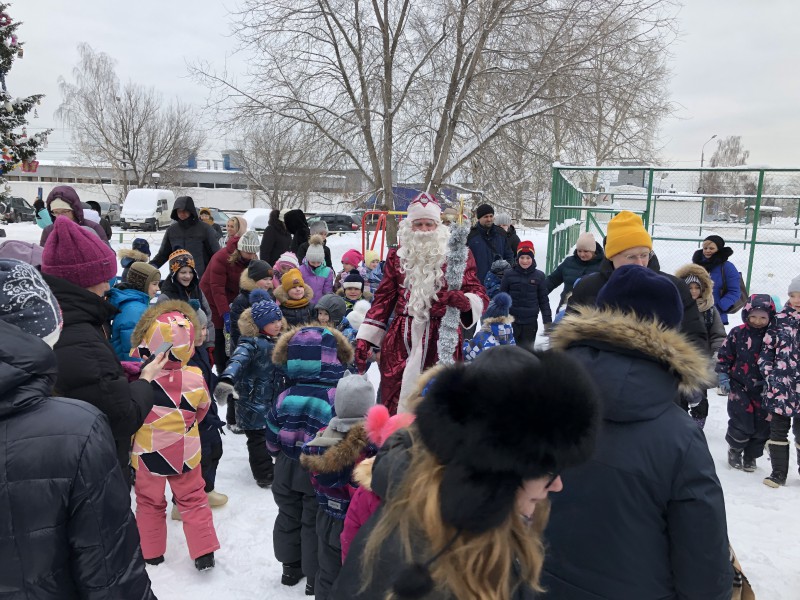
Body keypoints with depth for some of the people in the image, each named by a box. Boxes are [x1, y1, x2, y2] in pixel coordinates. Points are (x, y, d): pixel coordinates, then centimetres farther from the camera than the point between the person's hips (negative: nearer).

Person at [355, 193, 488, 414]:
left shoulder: (458, 254, 4)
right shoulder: (397, 255, 11)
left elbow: (479, 296, 0)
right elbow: (384, 298, 13)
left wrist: (463, 300, -24)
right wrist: (364, 338, 8)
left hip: (443, 340, -2)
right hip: (400, 340, 2)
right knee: (394, 402, 3)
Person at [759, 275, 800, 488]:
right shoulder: (779, 320, 4)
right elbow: (767, 349, 8)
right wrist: (768, 372, -3)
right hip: (779, 387, 2)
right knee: (777, 430, 9)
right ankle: (778, 473, 20)